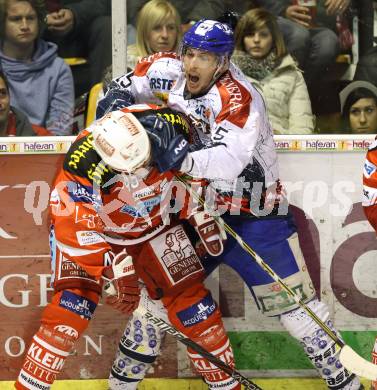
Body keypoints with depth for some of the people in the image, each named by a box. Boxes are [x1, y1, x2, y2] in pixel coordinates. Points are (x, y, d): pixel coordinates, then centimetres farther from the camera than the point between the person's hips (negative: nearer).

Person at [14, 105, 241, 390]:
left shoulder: (170, 127, -26)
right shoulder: (84, 161, -37)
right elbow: (77, 227, -31)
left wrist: (201, 218, -1)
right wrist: (118, 273, -30)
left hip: (155, 225, 3)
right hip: (92, 228, -3)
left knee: (194, 304, -2)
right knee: (70, 309, -20)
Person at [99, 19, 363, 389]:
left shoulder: (238, 98, -25)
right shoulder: (169, 71, -6)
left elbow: (229, 161, -39)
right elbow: (128, 84, 9)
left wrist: (184, 160, -54)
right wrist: (115, 98, -14)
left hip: (254, 214, -5)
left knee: (294, 302, -5)